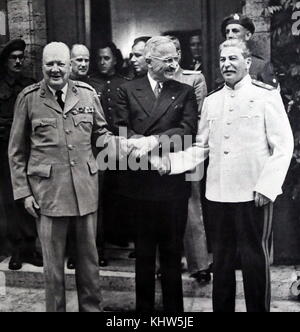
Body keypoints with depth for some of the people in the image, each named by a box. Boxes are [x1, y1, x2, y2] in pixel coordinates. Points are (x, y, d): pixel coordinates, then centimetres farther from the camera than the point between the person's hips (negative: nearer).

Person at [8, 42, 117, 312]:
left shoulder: (87, 94, 4)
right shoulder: (28, 98, 0)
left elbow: (101, 132, 15)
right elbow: (17, 151, 4)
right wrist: (23, 191, -1)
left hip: (85, 187, 2)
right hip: (48, 190, -2)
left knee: (89, 255, 13)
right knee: (53, 261, 9)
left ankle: (91, 307, 32)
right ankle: (55, 308, 28)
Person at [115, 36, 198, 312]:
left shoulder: (185, 92, 7)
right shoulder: (128, 91, 7)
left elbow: (189, 129, -6)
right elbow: (122, 131, -2)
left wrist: (154, 139, -19)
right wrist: (144, 143, -20)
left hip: (173, 183, 0)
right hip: (140, 181, 0)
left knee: (172, 250, 8)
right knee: (144, 250, 12)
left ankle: (173, 306, 22)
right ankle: (144, 306, 26)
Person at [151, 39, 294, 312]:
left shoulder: (267, 96, -1)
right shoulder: (211, 101, 12)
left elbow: (283, 146, -5)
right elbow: (201, 148, 11)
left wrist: (266, 186, -14)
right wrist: (170, 162, -5)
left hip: (253, 194, -4)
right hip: (219, 193, 4)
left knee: (255, 259, 4)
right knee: (221, 259, 13)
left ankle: (259, 308, 21)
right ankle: (221, 308, 26)